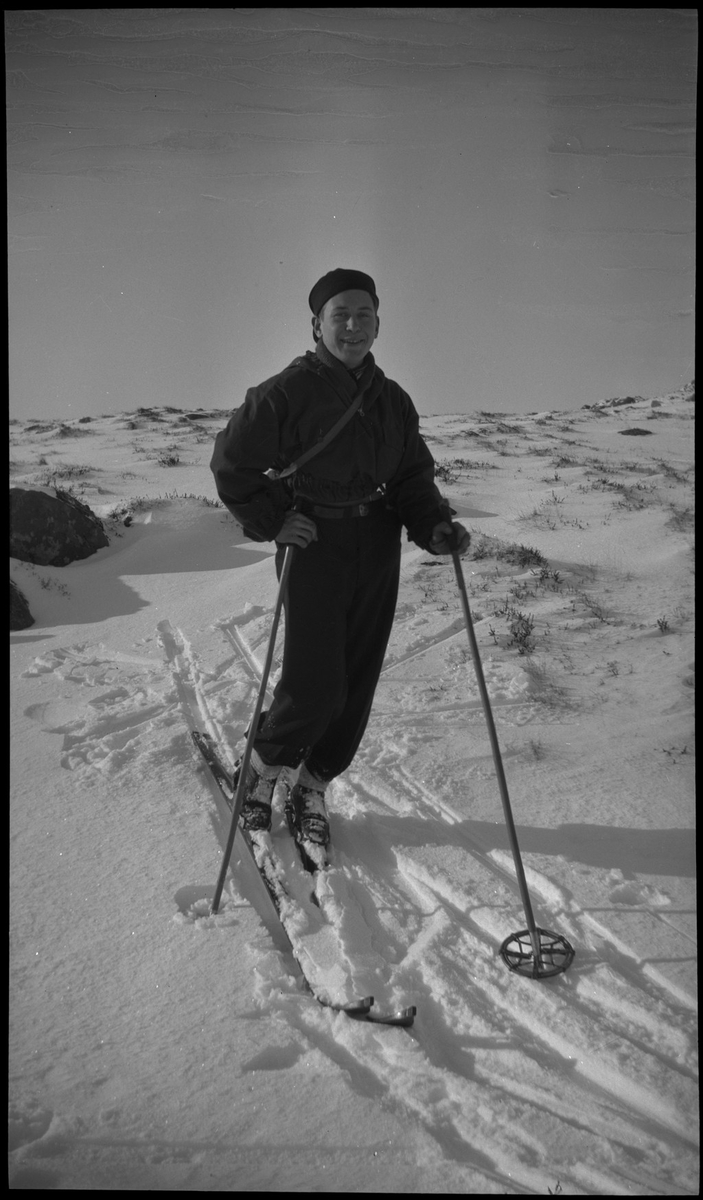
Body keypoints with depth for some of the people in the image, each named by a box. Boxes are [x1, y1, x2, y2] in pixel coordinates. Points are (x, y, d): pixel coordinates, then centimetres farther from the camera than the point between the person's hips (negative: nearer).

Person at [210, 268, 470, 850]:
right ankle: (266, 765, 22)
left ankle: (313, 787, 28)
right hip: (313, 544, -5)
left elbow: (414, 476, 11)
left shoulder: (393, 400, 9)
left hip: (378, 548, 6)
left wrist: (435, 526, -7)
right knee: (315, 686, -9)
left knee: (358, 682, 9)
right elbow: (232, 462, -3)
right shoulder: (289, 391, -8)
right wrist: (271, 521, -10)